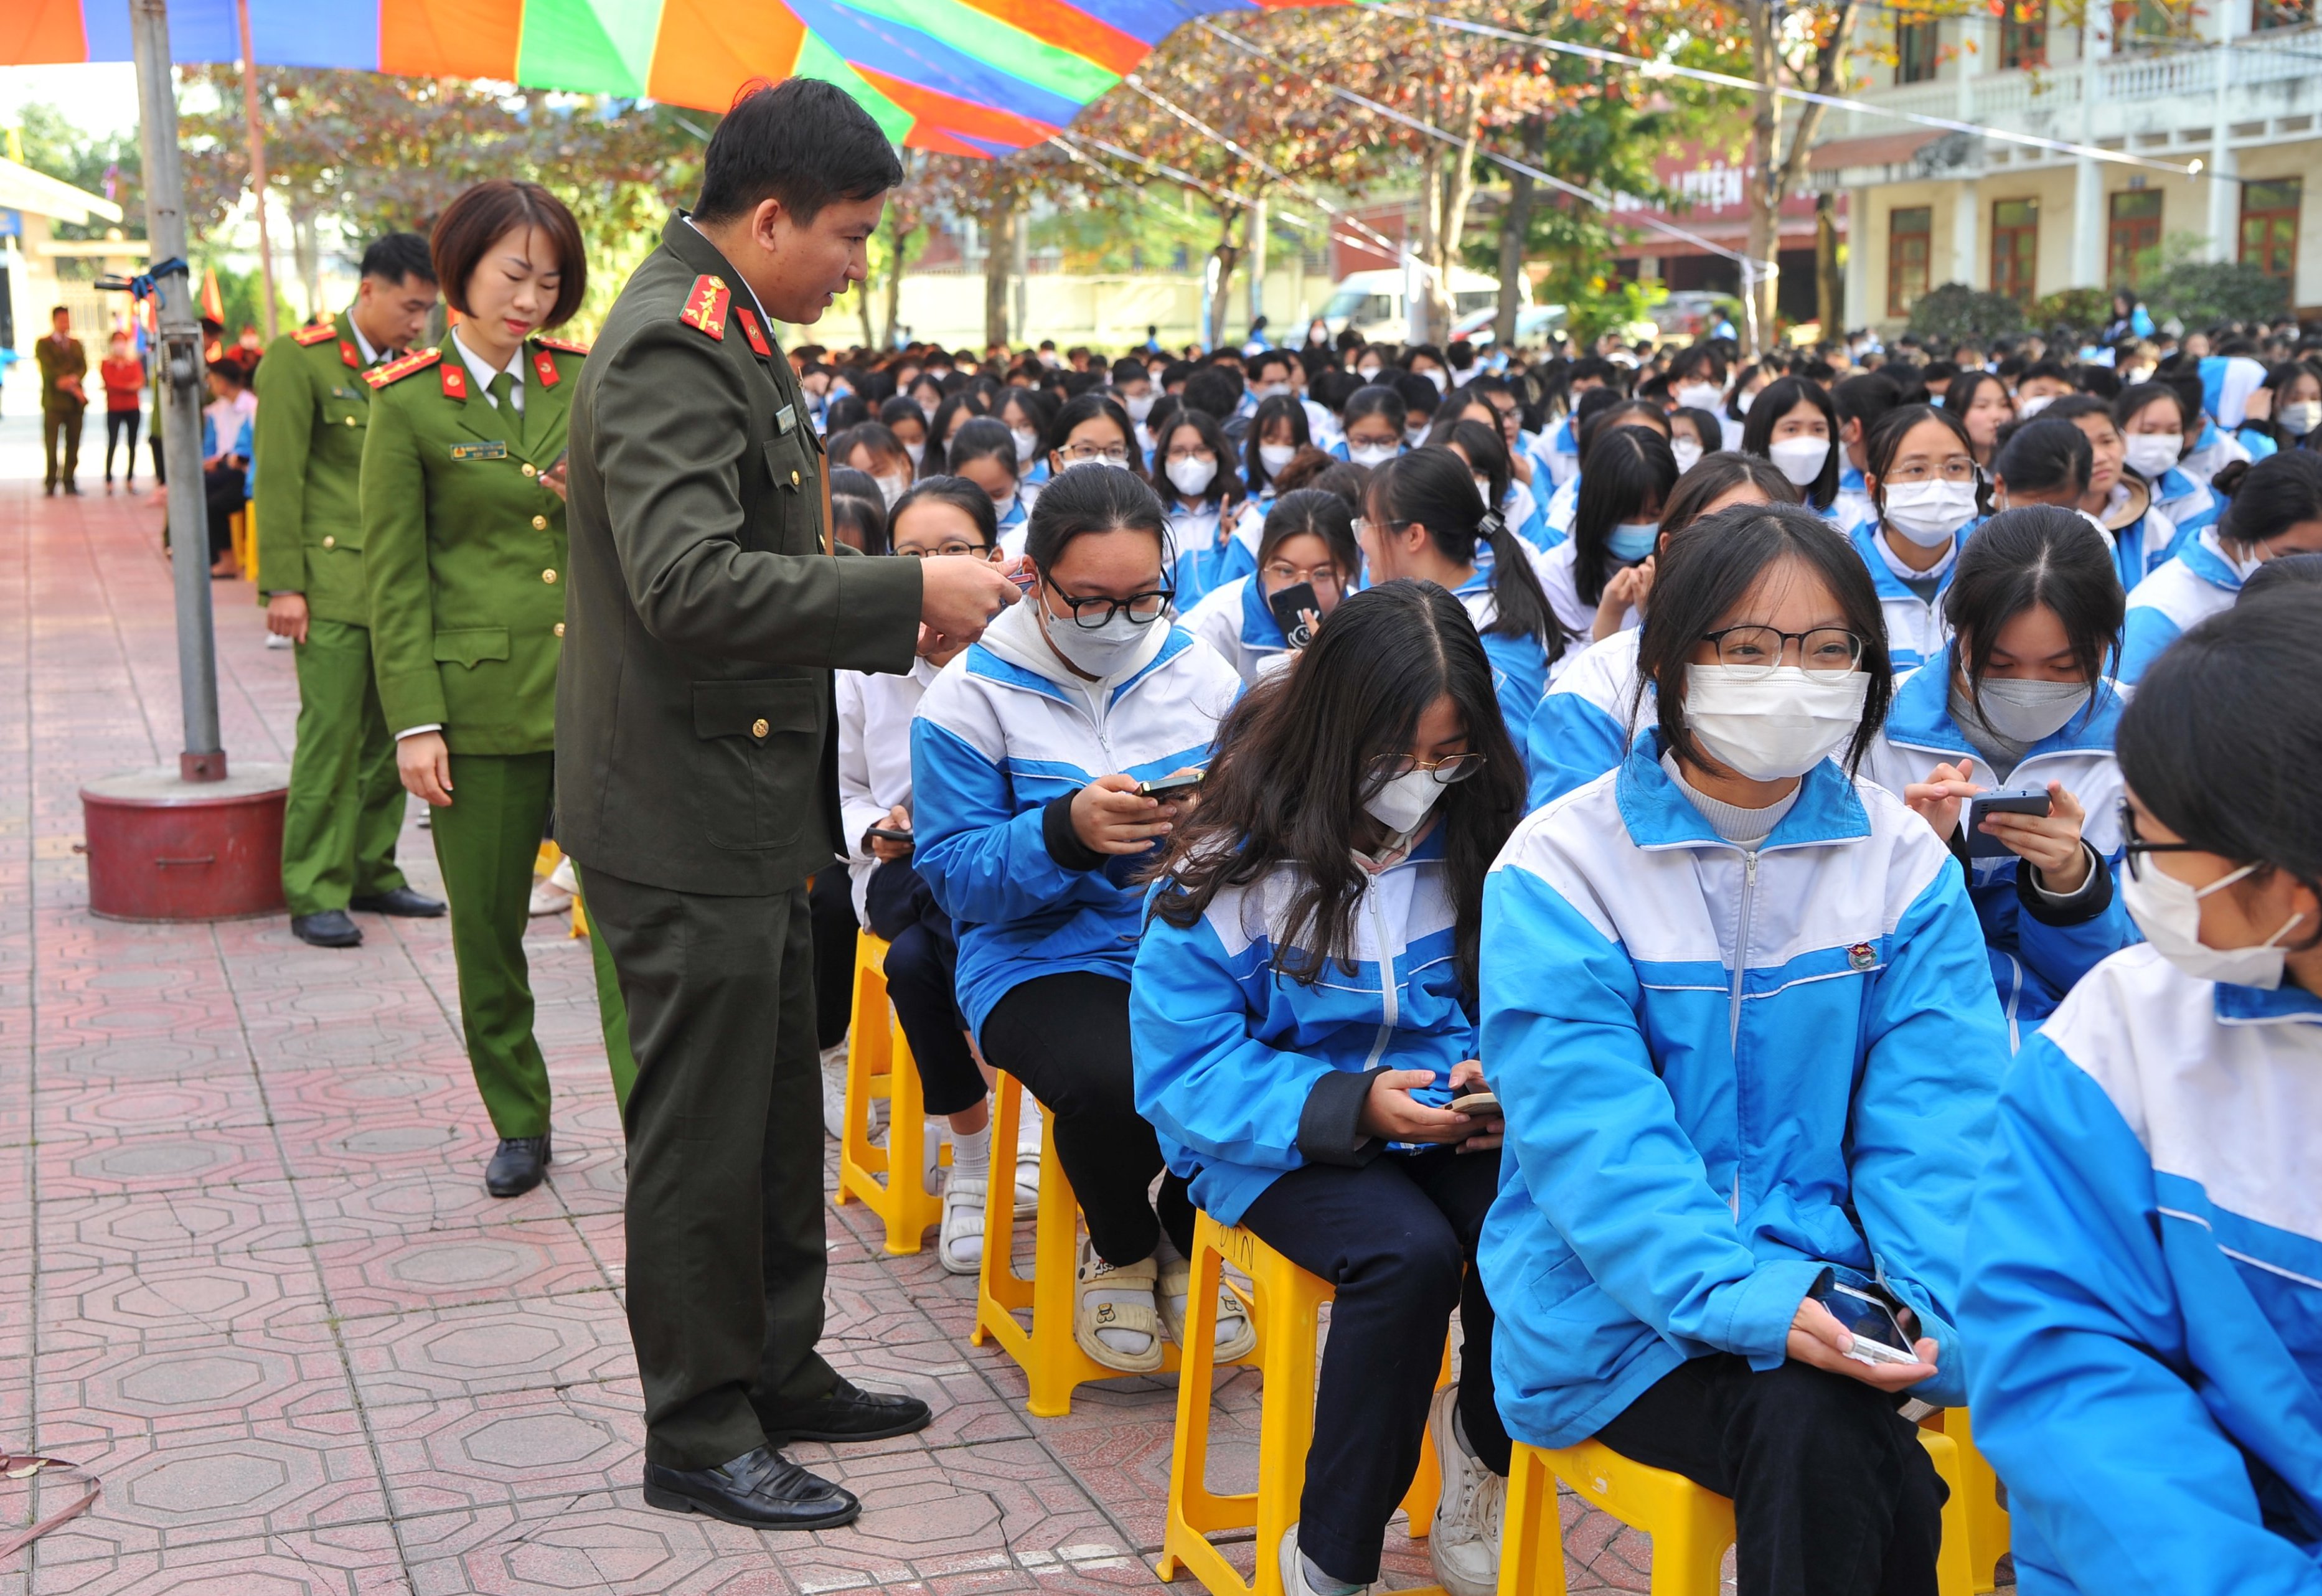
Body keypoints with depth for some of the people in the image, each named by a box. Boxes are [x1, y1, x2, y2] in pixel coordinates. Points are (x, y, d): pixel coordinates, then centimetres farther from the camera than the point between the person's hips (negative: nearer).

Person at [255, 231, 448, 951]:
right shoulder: (299, 360, -4)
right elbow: (279, 479, -8)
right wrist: (284, 585, -12)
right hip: (335, 586, -6)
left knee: (389, 741, 8)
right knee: (331, 738, -6)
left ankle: (372, 873, 19)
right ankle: (315, 895, 0)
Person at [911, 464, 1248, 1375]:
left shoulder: (1203, 676, 6)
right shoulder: (970, 697, -2)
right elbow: (954, 875, -6)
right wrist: (1065, 833, -23)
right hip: (1041, 957, -2)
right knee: (1112, 1079, -34)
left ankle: (1184, 1238, 5)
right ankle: (1118, 1249, 4)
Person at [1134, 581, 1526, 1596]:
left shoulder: (1477, 844, 0)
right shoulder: (1232, 866, -13)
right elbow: (1183, 1072, -14)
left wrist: (1502, 1074, -17)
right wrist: (1350, 1106, -26)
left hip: (1442, 1124, 4)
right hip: (1276, 1138, -3)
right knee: (1406, 1251, -33)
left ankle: (1480, 1444, 6)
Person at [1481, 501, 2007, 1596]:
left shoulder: (1904, 859, 6)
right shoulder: (1560, 867, -5)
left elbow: (1937, 1119, -2)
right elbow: (1594, 1137, -15)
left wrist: (1945, 1301, -21)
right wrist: (1743, 1296, -29)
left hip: (1830, 1286, 3)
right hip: (1622, 1304, -3)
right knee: (1816, 1433, -31)